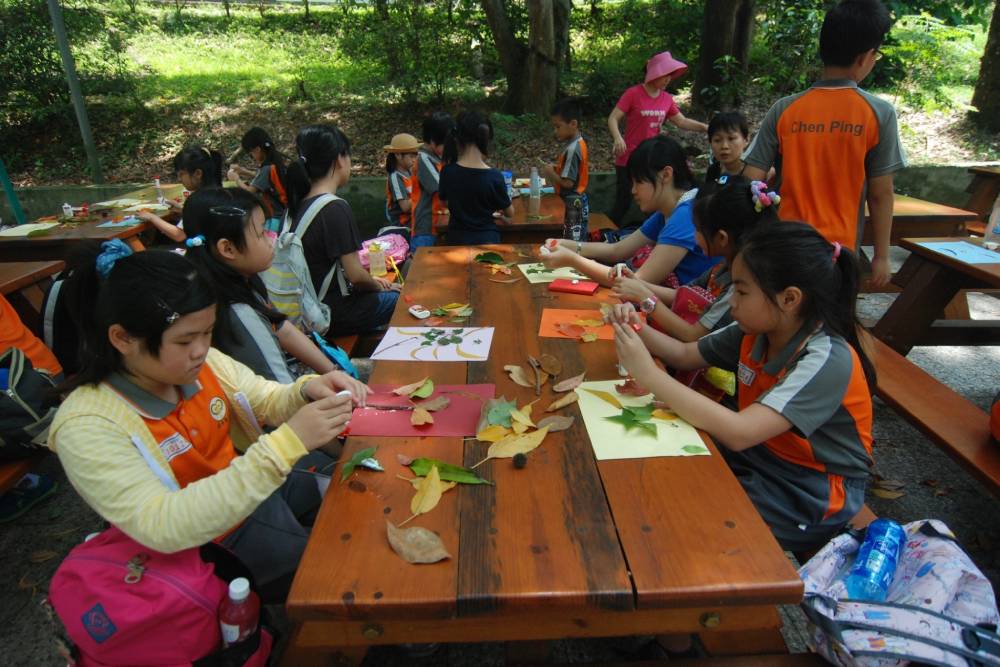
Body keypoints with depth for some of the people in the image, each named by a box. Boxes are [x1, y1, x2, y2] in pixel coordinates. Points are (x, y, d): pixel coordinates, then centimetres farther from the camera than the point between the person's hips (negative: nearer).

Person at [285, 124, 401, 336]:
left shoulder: (300, 205, 4)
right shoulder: (336, 208, -21)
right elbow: (355, 274, -20)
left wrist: (371, 281, 11)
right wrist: (377, 286, 0)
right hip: (334, 315, -8)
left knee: (399, 291, 20)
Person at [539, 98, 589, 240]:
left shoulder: (572, 149, -21)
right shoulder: (579, 142, 8)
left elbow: (568, 182, -24)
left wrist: (551, 173, -10)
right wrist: (555, 168, 6)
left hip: (572, 204, -10)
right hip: (577, 201, 10)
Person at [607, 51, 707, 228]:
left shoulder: (667, 99, 7)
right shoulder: (633, 94, -11)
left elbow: (682, 122, 12)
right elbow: (613, 119, -13)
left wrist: (705, 127, -2)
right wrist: (618, 138, -32)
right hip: (629, 160, -6)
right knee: (622, 205, -2)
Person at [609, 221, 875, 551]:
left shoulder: (827, 361, -29)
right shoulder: (756, 333, -7)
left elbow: (738, 433, -39)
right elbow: (686, 355, 6)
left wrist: (649, 374, -39)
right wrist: (637, 329, -13)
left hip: (810, 496, -6)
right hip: (757, 454, 6)